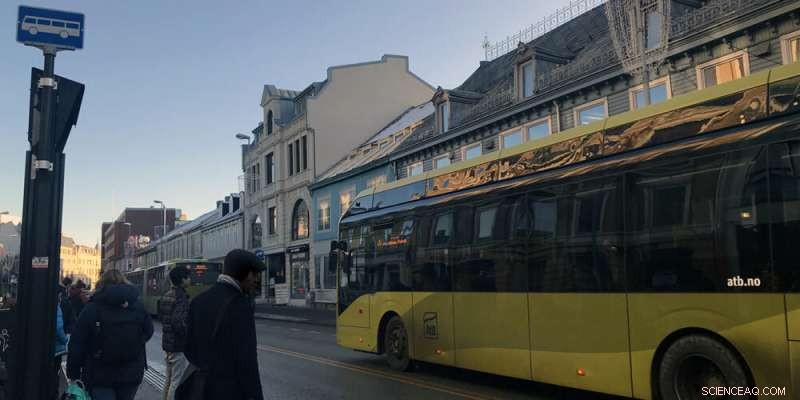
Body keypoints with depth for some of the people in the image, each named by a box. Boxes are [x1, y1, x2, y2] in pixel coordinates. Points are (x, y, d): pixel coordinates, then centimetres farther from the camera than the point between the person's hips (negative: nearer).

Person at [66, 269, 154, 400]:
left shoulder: (92, 308, -7)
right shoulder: (138, 306, 1)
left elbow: (77, 344, -8)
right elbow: (148, 332, 10)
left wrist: (73, 373, -2)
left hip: (100, 376, -3)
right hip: (132, 374, 3)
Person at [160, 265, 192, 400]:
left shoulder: (166, 295, 10)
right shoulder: (181, 297, -19)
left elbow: (161, 316, 18)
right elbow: (178, 322, -27)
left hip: (167, 343, 9)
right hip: (179, 345, -9)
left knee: (169, 379, 19)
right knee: (178, 382, -4)